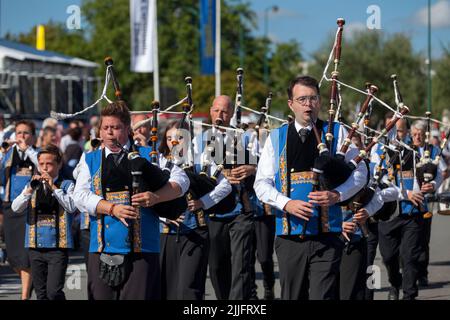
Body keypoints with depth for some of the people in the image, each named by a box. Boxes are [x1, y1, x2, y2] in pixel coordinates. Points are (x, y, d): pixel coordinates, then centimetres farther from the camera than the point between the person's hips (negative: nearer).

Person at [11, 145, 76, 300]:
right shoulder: (32, 186, 12)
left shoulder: (67, 185, 2)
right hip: (36, 246, 4)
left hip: (58, 246, -4)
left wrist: (54, 187, -16)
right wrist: (30, 189, -15)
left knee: (54, 291, -14)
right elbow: (16, 208, -1)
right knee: (41, 293, 8)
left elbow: (71, 207, -14)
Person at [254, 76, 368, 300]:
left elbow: (359, 173, 7)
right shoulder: (277, 138, 10)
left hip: (326, 235, -2)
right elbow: (262, 183, 7)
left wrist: (337, 195, -12)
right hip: (289, 235, 2)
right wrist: (286, 203, -11)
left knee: (323, 295, -12)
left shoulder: (336, 133, 7)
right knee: (292, 296, 9)